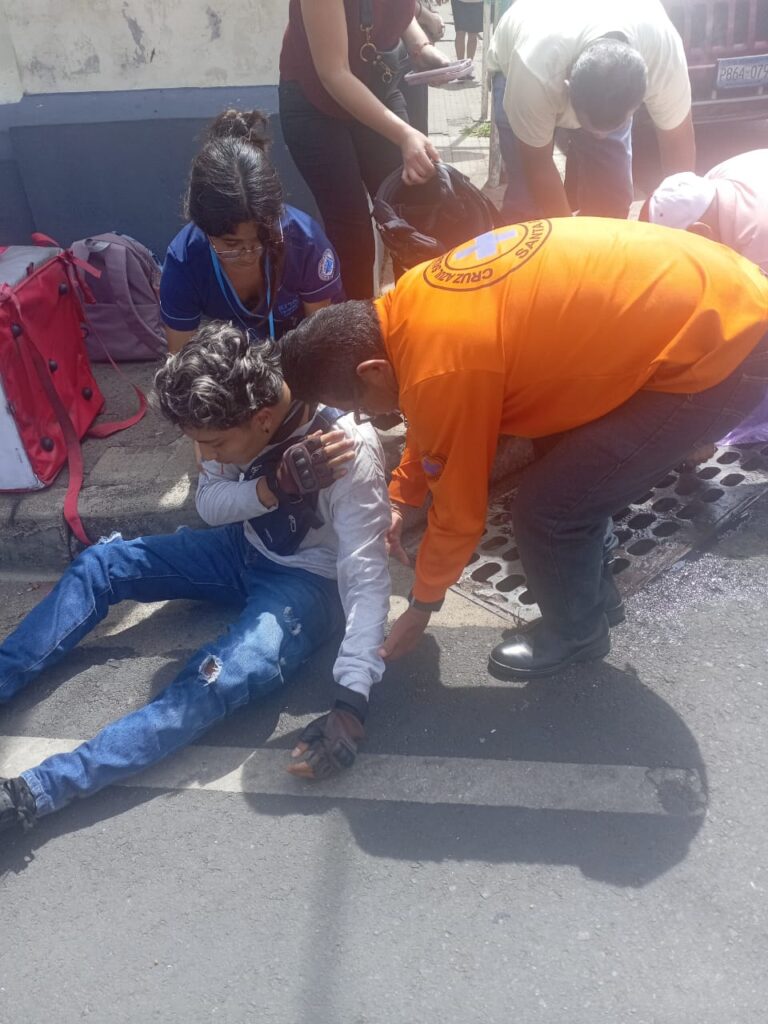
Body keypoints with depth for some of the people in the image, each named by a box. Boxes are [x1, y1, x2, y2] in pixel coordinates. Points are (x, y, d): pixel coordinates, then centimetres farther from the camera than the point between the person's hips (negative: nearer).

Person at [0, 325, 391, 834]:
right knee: (99, 563, -2)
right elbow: (210, 505, -6)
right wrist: (278, 486, -28)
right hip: (246, 549, 7)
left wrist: (351, 701, -41)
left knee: (222, 678, -32)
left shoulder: (350, 450, -31)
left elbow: (366, 577, -32)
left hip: (311, 581, -6)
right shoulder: (243, 410, -15)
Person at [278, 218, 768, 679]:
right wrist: (400, 498, 23)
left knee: (548, 506, -3)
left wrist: (422, 606, 7)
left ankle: (576, 632, 24)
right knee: (563, 461, 21)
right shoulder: (409, 303, 3)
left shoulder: (444, 372, -23)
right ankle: (596, 593, 39)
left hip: (718, 351, -9)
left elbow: (459, 509, -9)